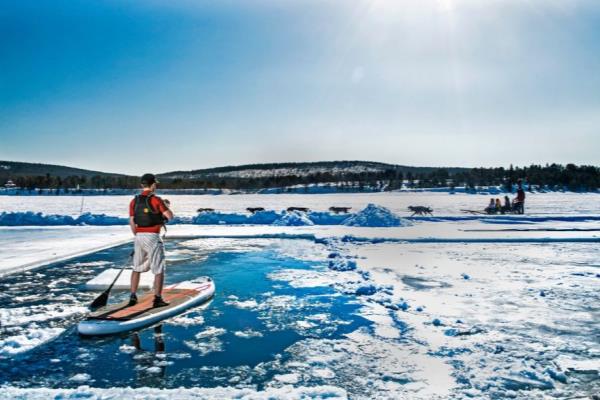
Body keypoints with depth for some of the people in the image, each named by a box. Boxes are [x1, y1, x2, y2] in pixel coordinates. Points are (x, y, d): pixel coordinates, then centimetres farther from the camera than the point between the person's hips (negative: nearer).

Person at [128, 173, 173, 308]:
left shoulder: (134, 201, 6)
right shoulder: (156, 200, -10)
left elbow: (132, 222, 8)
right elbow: (170, 216, -11)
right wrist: (166, 207, 9)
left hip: (139, 236, 6)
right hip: (152, 237, -5)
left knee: (137, 268, 18)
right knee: (159, 269, 3)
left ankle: (133, 297, 22)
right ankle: (157, 299, 2)